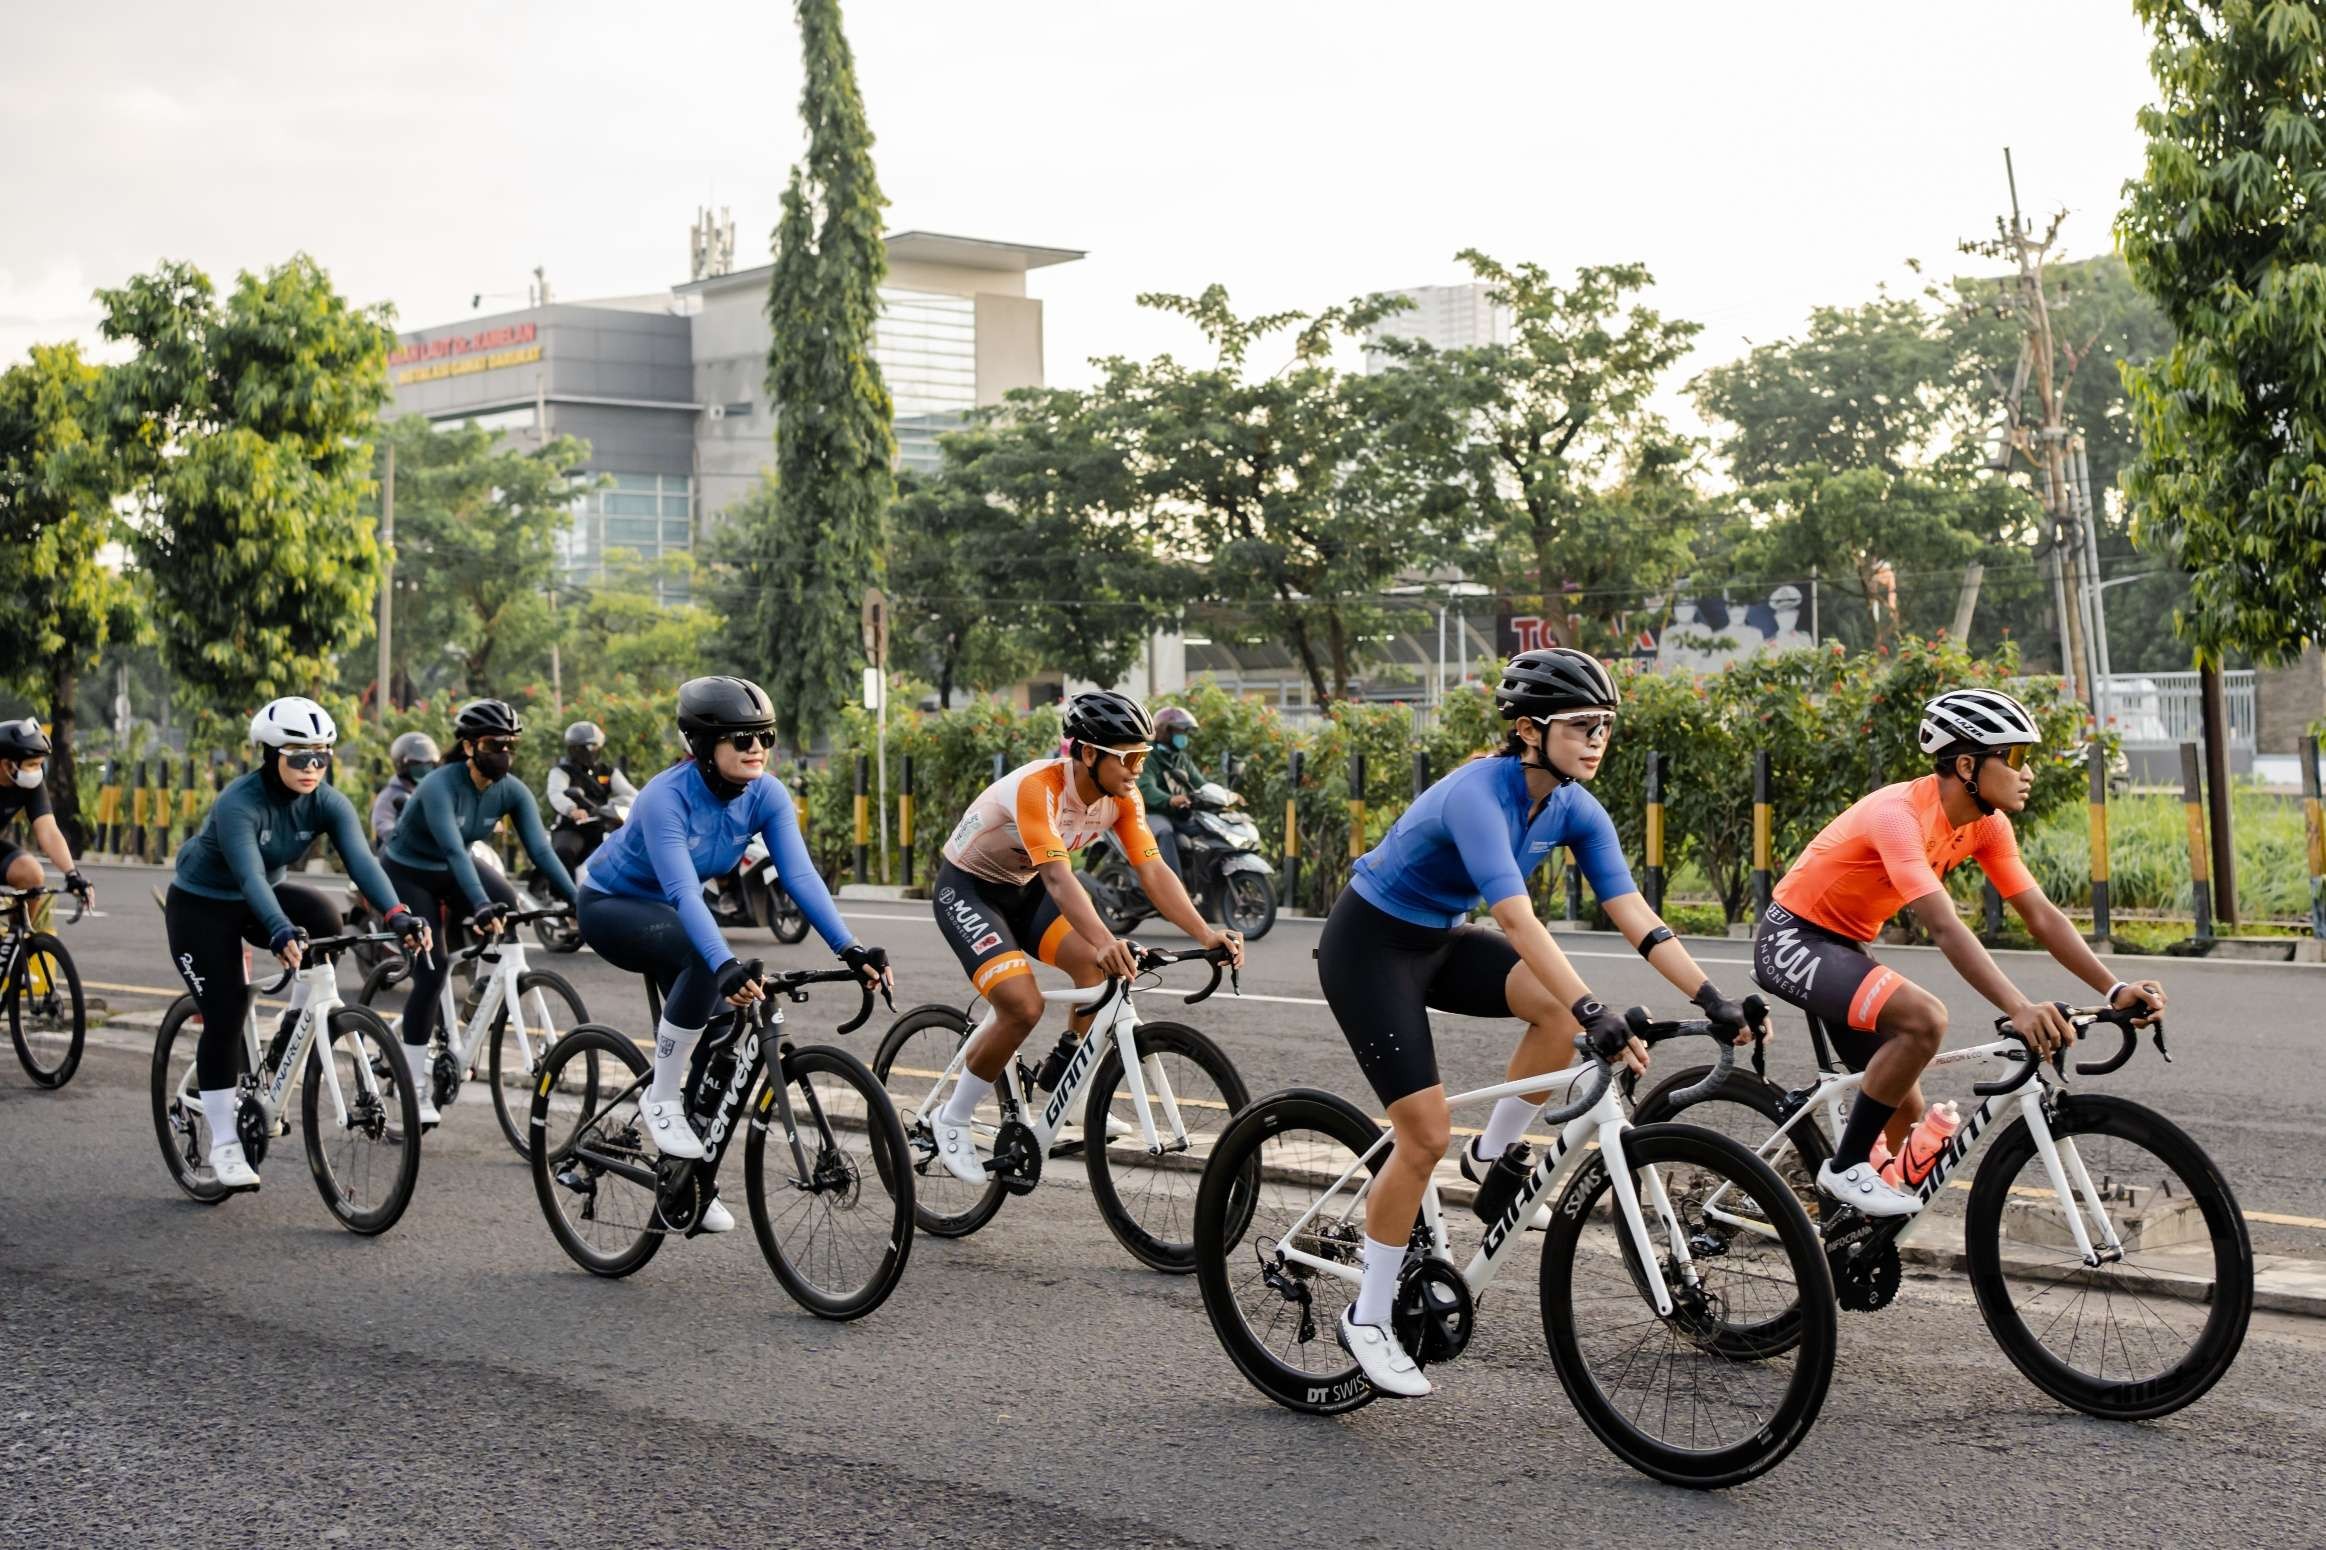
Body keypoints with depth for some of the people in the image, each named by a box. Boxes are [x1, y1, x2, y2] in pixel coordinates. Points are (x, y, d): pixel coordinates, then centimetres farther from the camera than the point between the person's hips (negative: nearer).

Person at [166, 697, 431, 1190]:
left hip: (259, 899, 4)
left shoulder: (327, 803, -17)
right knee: (225, 1016, -12)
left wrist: (395, 914, -49)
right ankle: (223, 1145, 0)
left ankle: (298, 1024, -6)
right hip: (201, 906, -4)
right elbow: (249, 874, -44)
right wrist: (280, 931, -61)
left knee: (323, 915, -27)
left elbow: (360, 859, -31)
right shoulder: (238, 803, -31)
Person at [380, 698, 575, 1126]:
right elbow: (454, 850, -44)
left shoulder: (511, 791, -15)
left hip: (450, 872, 5)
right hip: (407, 874, -5)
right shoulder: (440, 786, -31)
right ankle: (415, 1087, -4)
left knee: (507, 902, -24)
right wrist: (481, 907, -57)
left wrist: (576, 899, -35)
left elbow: (541, 849, -23)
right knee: (431, 972, -15)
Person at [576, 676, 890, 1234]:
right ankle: (661, 1099, -19)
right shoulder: (667, 797, -34)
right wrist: (728, 967, -59)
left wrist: (850, 949, -41)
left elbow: (800, 875, -27)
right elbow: (683, 891, -45)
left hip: (669, 914, 6)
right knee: (707, 958, -35)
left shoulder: (766, 795, -17)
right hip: (611, 906, -6)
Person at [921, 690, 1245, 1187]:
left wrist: (1205, 933, -33)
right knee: (1024, 1006, -23)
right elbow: (1058, 877, -45)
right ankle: (951, 1121, -4)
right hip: (967, 888, -7)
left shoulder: (1121, 796, -13)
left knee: (1099, 968, -17)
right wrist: (1105, 940, -60)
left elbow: (1153, 871, -18)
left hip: (1023, 889, 7)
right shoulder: (1039, 788, -34)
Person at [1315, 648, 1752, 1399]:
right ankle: (1368, 1317, 3)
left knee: (1562, 1008, -18)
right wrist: (1597, 1015, -50)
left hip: (1438, 939, 7)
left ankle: (1494, 1154, 3)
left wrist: (1713, 1000, -20)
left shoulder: (1574, 809, -7)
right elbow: (1516, 919, -42)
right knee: (1426, 1135, -12)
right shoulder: (1478, 794, -30)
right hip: (1369, 943, -7)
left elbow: (1634, 915, -11)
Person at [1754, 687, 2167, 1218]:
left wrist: (2116, 990, -16)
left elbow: (2042, 916, -4)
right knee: (1925, 1018, -29)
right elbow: (1946, 930, -38)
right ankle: (1845, 1168, -15)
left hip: (1841, 947, 9)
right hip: (1792, 940, -9)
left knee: (1905, 1107, 7)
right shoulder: (1899, 814, -29)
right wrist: (2020, 1010, -48)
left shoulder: (1987, 824, -3)